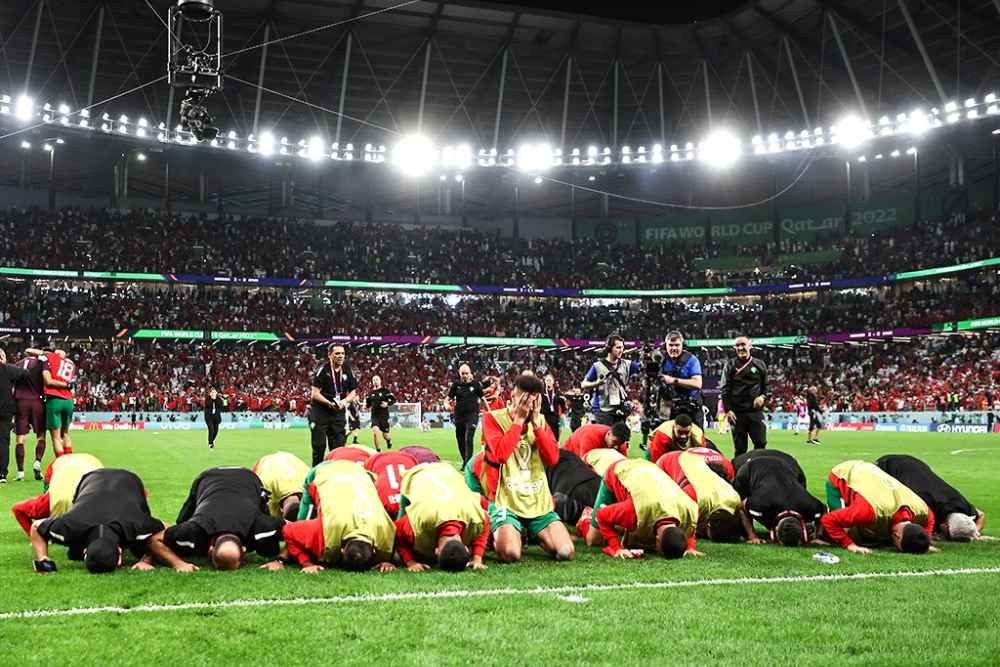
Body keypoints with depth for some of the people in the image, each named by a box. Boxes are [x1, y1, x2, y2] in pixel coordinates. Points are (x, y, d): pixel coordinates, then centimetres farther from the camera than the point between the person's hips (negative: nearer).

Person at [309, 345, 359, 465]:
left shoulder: (347, 372, 6)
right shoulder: (323, 371, -9)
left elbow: (353, 392, 11)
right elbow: (315, 393, -12)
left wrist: (344, 401, -9)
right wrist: (330, 403, -24)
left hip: (339, 412, 5)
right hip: (320, 411, -4)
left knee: (338, 445, 6)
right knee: (319, 445, -1)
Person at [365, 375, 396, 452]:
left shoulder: (385, 391, -3)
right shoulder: (371, 393, 7)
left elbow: (394, 400, -4)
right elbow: (367, 401, 22)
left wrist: (387, 404, -20)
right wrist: (368, 406, 1)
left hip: (384, 415, -2)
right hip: (374, 416, 2)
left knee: (385, 435, 5)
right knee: (375, 430, -21)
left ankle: (389, 440, 44)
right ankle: (378, 450, -12)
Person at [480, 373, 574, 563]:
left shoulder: (540, 421, 11)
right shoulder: (493, 418, -3)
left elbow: (553, 458, -2)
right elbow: (500, 454, -20)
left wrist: (536, 424, -8)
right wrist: (518, 420, -14)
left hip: (539, 501, 5)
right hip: (506, 501, -4)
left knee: (566, 552, -9)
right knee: (510, 554, -27)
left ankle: (533, 535, 21)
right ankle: (500, 536, 10)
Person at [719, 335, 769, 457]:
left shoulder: (759, 365, 9)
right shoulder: (730, 365, 5)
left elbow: (766, 386, 16)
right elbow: (724, 389, 2)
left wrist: (763, 396, -6)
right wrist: (728, 409, -8)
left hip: (756, 411, 1)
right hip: (737, 412, -1)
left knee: (761, 443, -4)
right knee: (739, 447, 3)